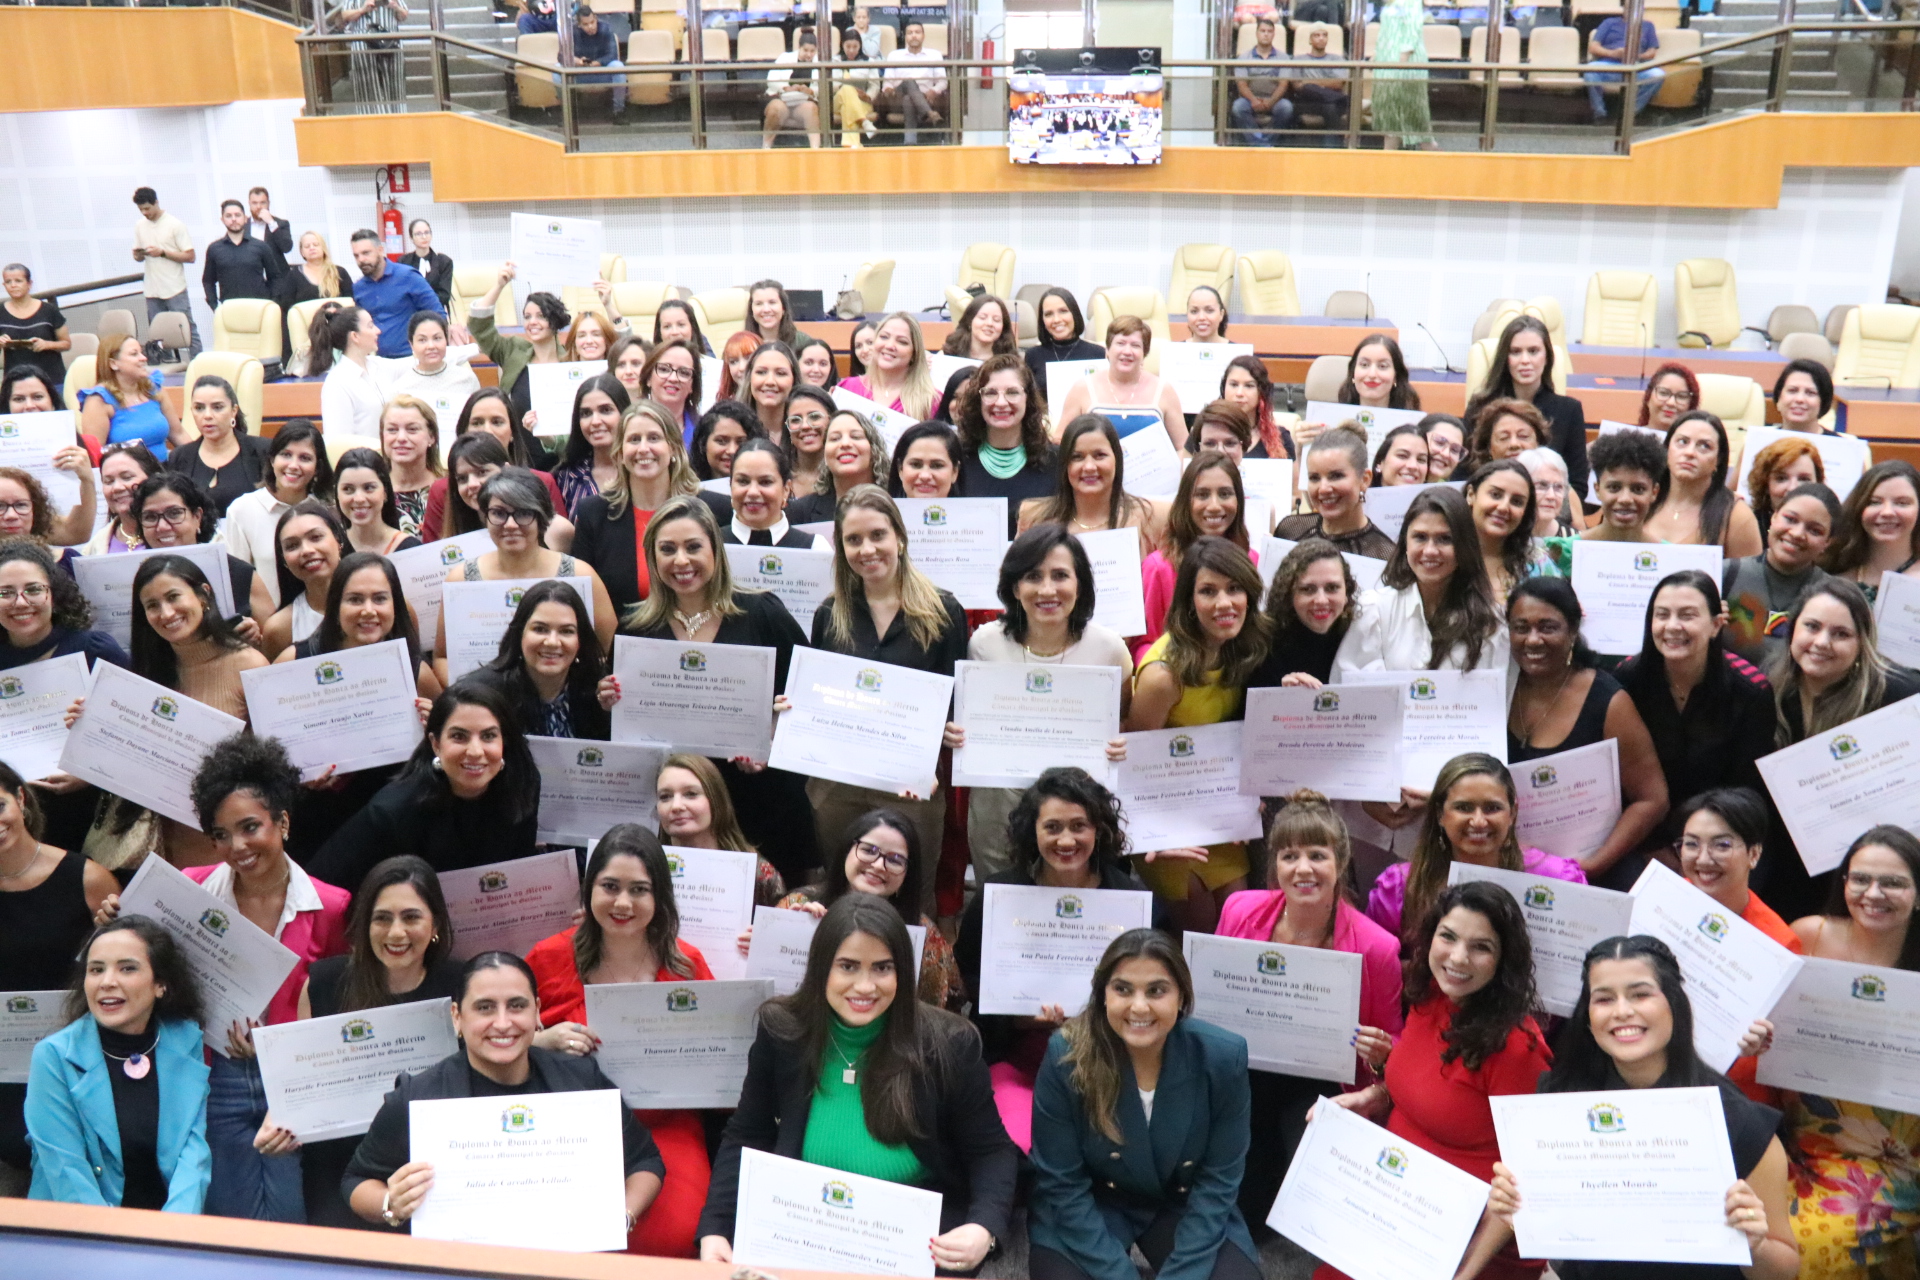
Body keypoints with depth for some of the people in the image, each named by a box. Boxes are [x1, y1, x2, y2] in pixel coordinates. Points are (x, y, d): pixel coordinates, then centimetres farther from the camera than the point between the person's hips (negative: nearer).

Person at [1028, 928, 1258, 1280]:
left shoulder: (1223, 1056, -19)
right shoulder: (1066, 1055, -23)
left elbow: (1217, 1180, -10)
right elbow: (1062, 1185, -16)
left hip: (1185, 1207, 1)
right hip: (1087, 1210, -1)